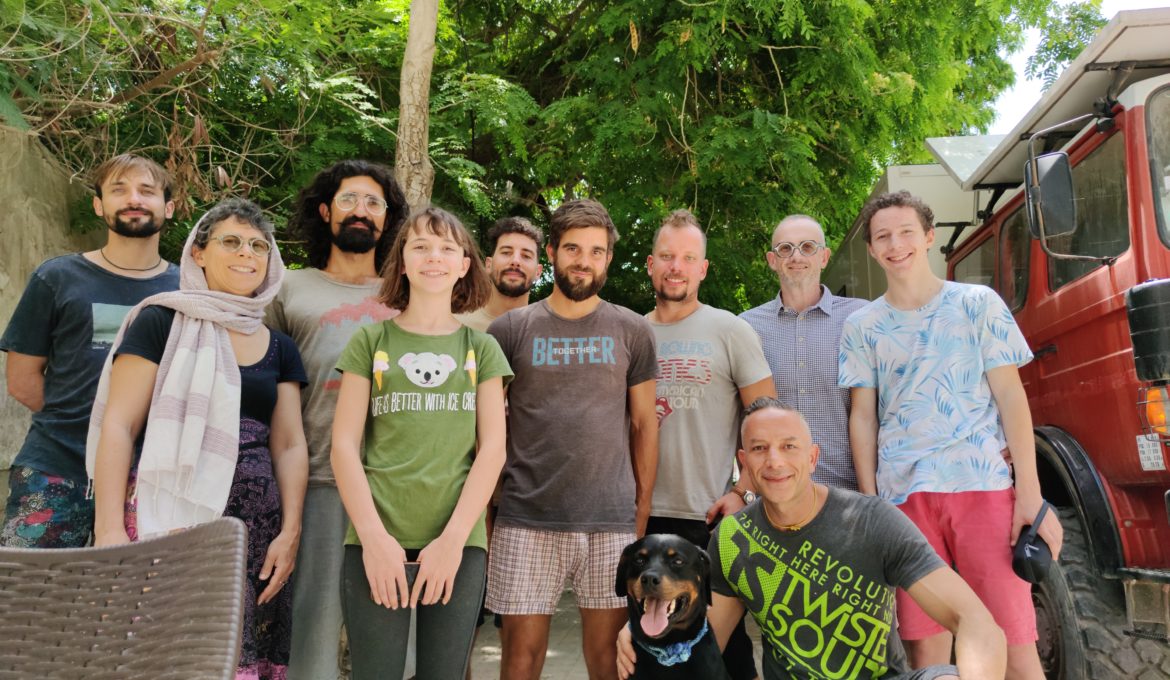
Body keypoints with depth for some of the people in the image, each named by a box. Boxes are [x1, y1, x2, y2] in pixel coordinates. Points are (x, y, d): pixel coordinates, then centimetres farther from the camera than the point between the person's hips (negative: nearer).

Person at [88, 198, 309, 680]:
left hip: (256, 527, 4)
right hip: (171, 516, -4)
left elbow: (289, 445, 10)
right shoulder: (163, 322, 0)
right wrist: (109, 529, -11)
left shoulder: (279, 348, 13)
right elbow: (118, 426, -4)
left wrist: (290, 531, 0)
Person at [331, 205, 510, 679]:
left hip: (460, 541, 1)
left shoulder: (481, 348, 10)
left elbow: (492, 448, 2)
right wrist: (372, 536, -11)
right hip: (377, 539, -1)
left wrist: (453, 538, -9)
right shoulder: (370, 341, 7)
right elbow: (344, 444, 1)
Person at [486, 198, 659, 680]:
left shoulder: (632, 332, 6)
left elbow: (644, 425, 9)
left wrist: (643, 510, 5)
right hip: (525, 520, -1)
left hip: (613, 522, 1)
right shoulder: (509, 330, 3)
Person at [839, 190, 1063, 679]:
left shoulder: (979, 304, 6)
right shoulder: (861, 327, 10)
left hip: (984, 483, -1)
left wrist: (1030, 495, -4)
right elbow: (863, 416, 9)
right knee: (925, 640, 4)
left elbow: (1010, 396, 3)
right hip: (903, 493, 1)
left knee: (1013, 638, -3)